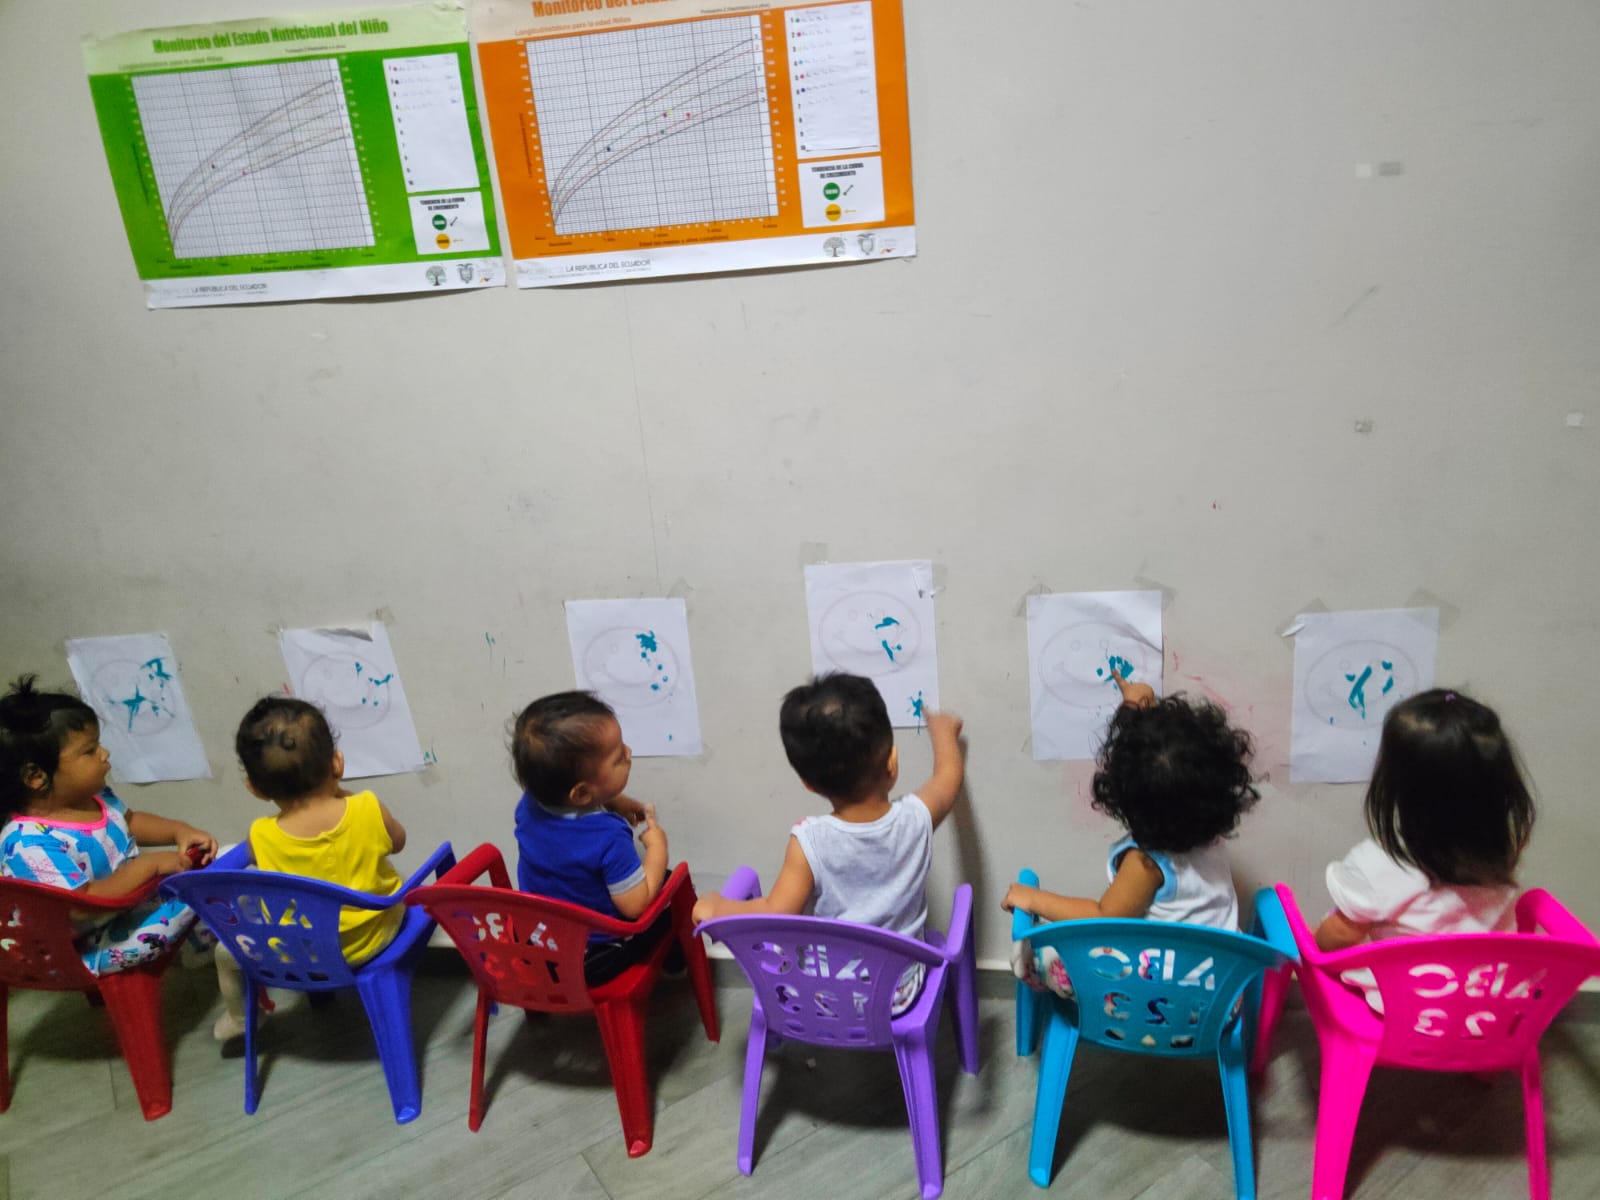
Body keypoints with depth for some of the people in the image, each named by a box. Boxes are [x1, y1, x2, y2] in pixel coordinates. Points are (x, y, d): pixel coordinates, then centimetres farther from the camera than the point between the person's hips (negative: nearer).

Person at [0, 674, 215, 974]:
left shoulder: (89, 795, -5)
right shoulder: (31, 844, -31)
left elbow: (130, 821, 14)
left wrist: (179, 831, -3)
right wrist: (150, 864, -30)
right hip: (99, 946, -9)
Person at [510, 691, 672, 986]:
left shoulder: (531, 803, -14)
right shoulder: (608, 839, -36)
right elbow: (636, 905, -28)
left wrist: (617, 803, 1)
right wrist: (657, 846, -16)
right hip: (591, 962, -6)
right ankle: (675, 959, 31)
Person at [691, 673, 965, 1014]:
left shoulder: (809, 842, -27)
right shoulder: (916, 820, -19)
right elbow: (948, 774, 2)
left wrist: (715, 907, -9)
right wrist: (943, 730, 22)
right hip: (897, 993, 2)